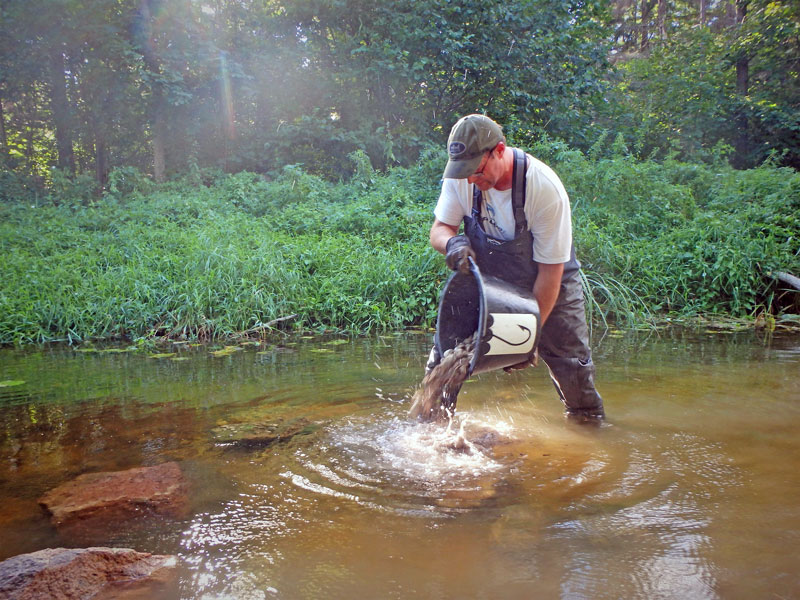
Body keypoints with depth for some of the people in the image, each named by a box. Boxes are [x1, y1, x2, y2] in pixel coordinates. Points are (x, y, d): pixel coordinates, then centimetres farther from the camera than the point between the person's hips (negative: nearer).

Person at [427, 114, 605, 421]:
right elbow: (439, 228, -8)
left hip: (547, 283, -3)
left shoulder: (545, 189, -30)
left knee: (571, 365, 0)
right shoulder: (461, 176, -19)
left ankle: (590, 422, 26)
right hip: (486, 278, 3)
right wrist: (453, 242, -34)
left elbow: (550, 271, -25)